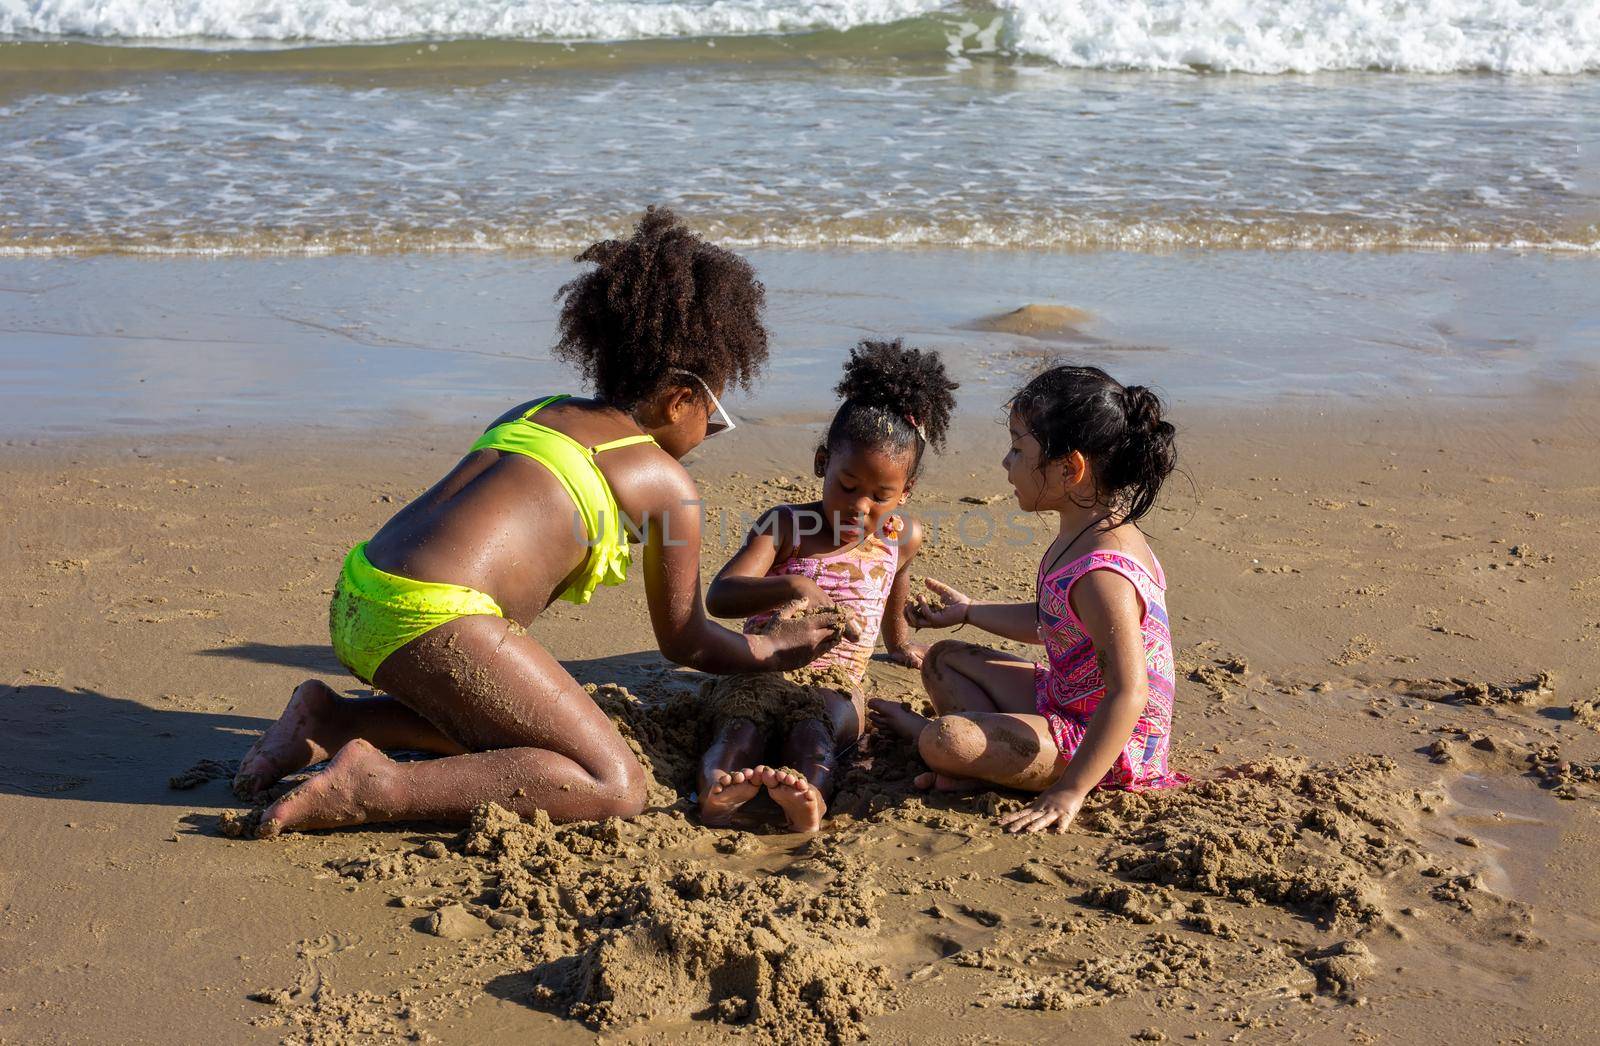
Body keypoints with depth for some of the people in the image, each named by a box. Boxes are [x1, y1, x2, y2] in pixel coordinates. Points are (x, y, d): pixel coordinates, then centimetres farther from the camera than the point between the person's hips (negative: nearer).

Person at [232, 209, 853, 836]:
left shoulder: (534, 412, 24)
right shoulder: (666, 481, 5)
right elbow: (685, 642, 16)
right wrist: (775, 651, 33)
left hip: (355, 601, 9)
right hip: (432, 619, -9)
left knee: (509, 731, 30)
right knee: (618, 789, -6)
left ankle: (330, 718, 14)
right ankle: (376, 788, -16)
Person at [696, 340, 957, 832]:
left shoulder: (902, 537, 8)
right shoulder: (785, 525, -5)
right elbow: (719, 596, -20)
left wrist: (898, 639, 52)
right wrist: (791, 586, -37)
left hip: (834, 683, 1)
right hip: (761, 671, -1)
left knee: (813, 729, -34)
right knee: (743, 721, -35)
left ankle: (808, 798, -65)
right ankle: (719, 787, -65)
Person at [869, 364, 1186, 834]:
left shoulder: (1102, 574, -31)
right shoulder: (1080, 536, 3)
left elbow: (1129, 695, -32)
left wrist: (1070, 791, -30)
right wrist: (969, 612, 28)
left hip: (1106, 744, -11)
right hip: (1063, 701, 11)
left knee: (945, 742, -25)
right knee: (944, 659, 17)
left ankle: (918, 727, 10)